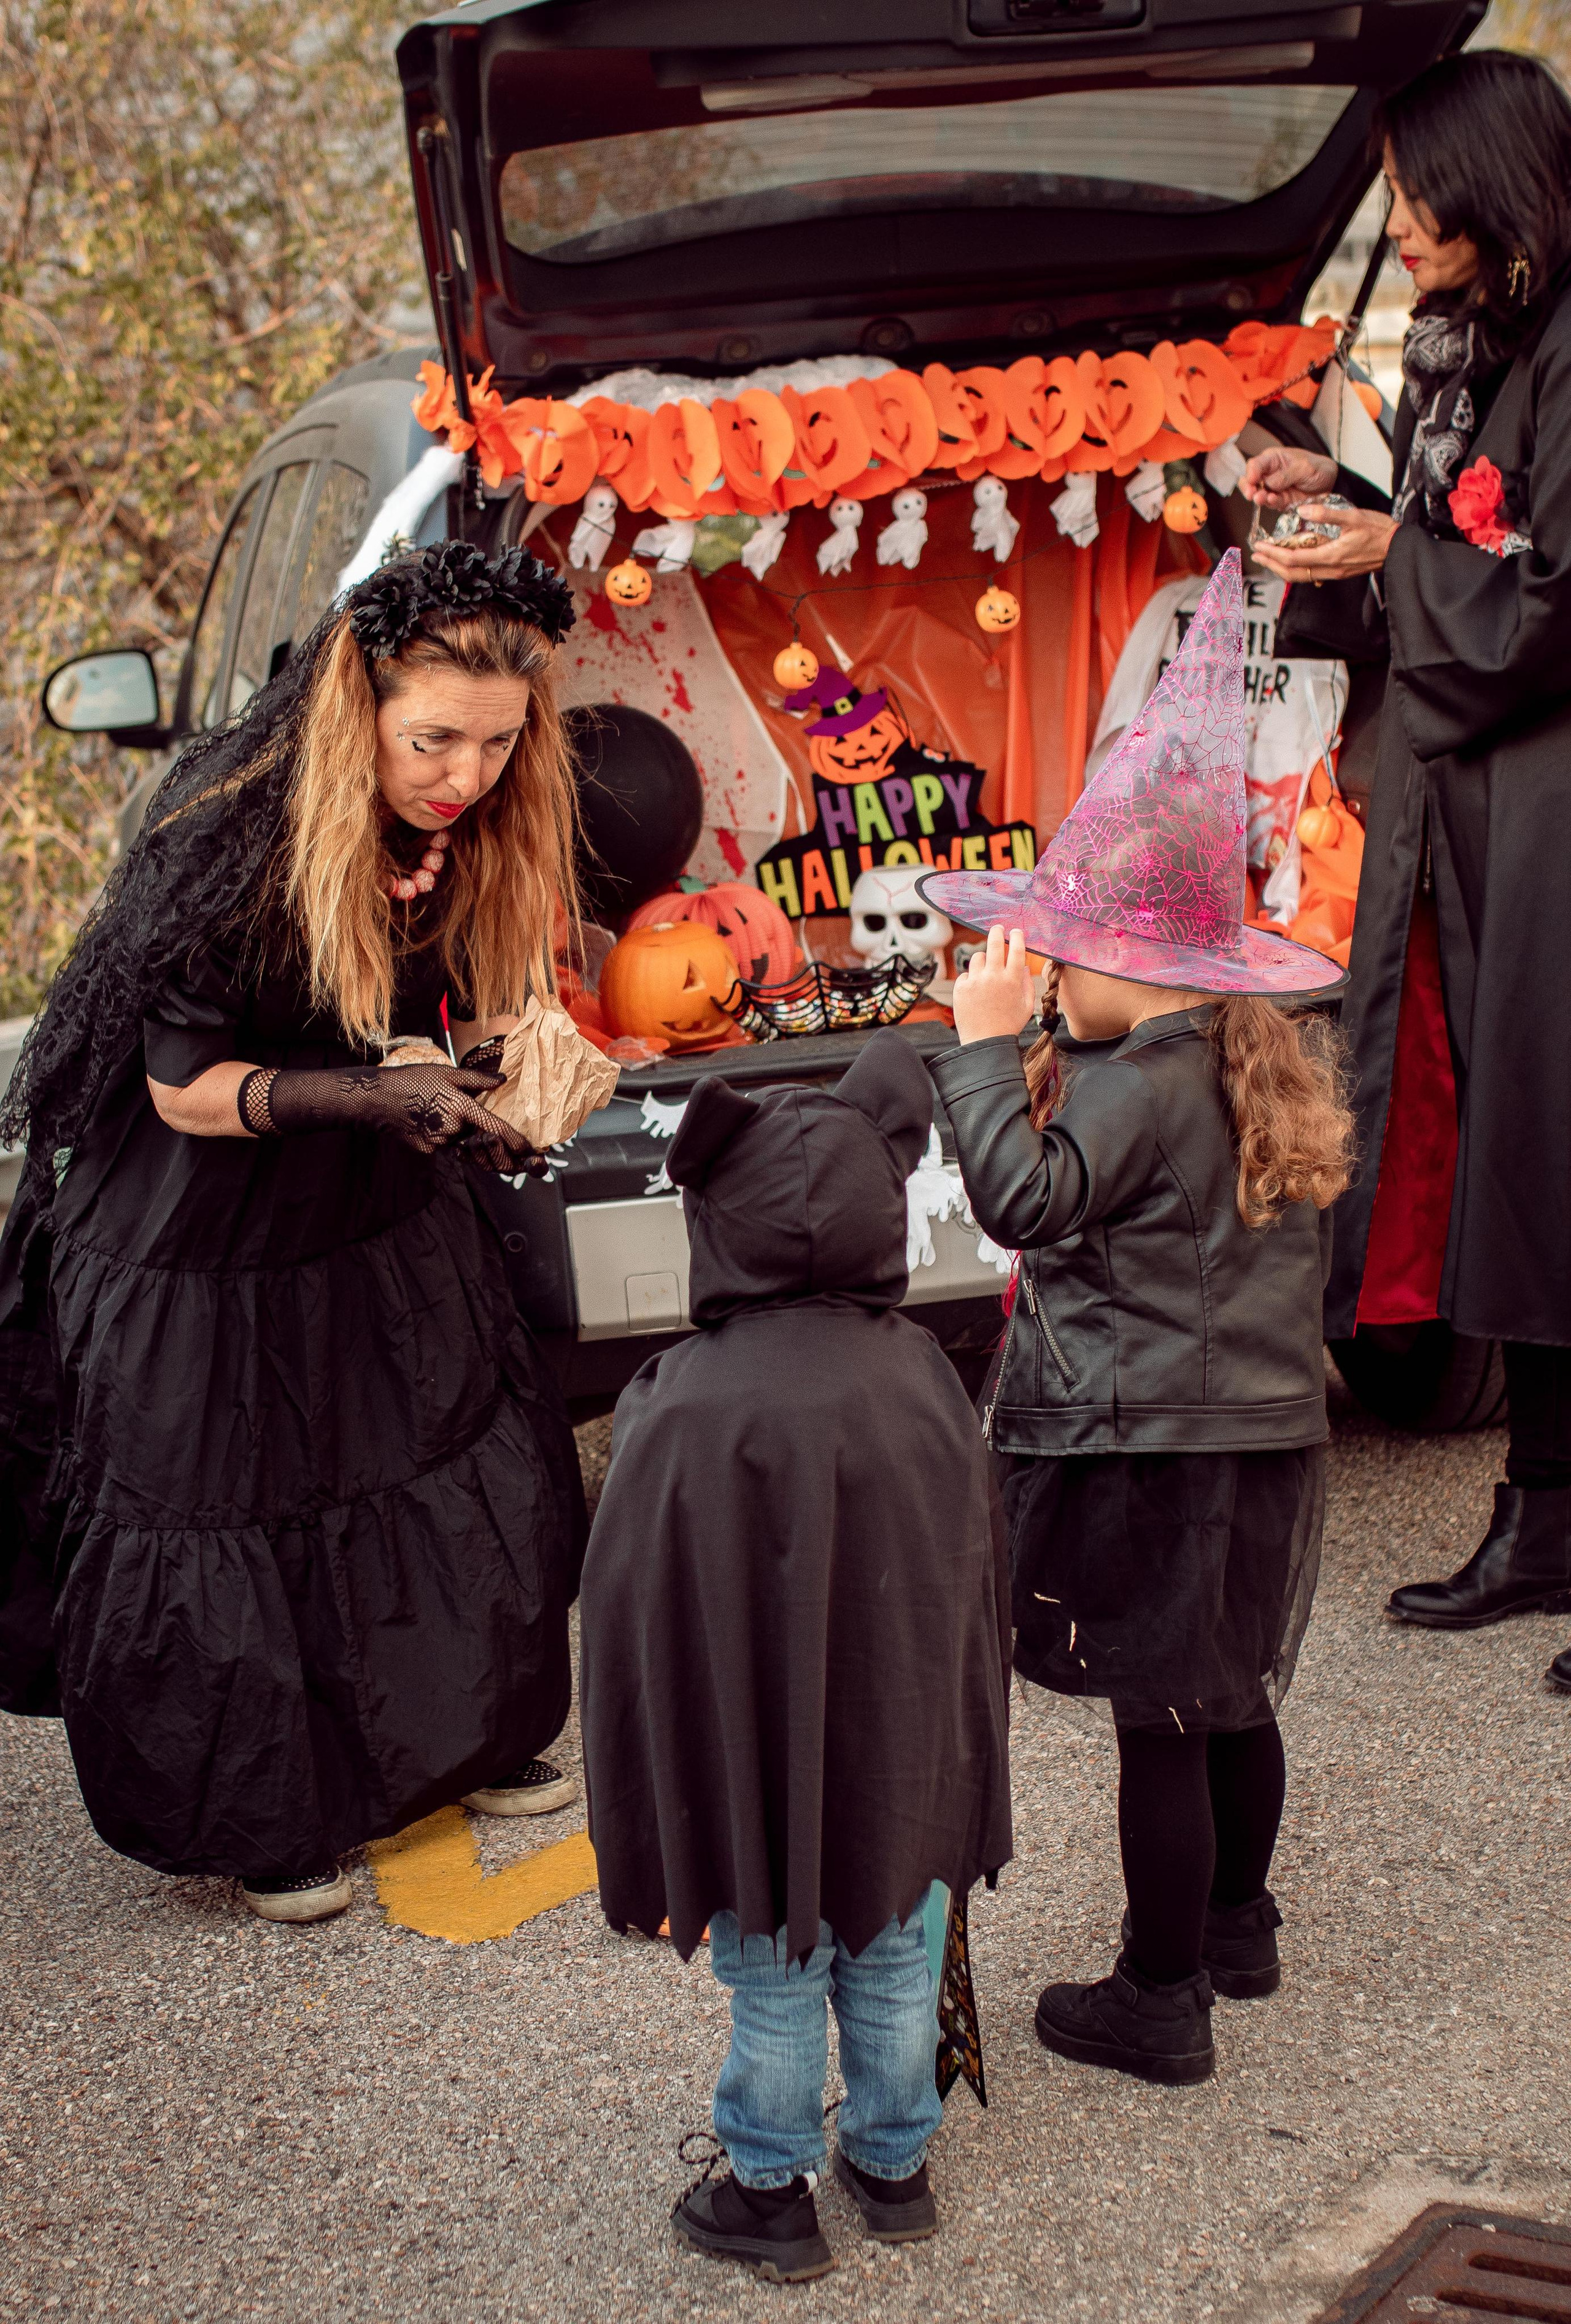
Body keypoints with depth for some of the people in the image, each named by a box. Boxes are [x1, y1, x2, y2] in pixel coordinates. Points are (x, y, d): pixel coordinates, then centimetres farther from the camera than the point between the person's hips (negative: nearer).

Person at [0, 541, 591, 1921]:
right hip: (209, 1251, -6)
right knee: (236, 1531, 5)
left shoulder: (482, 836, -9)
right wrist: (379, 1097, -34)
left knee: (472, 1481, 14)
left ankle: (461, 1741, 39)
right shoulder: (235, 839, -28)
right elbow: (187, 1086, -23)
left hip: (391, 1233, 6)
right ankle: (254, 1818, 28)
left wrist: (497, 1070, -17)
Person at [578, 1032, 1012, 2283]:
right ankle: (896, 2162, 37)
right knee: (890, 1951, 21)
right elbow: (973, 1566, 3)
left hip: (759, 1749, -4)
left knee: (775, 1974, 12)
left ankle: (774, 2193, 27)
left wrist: (644, 1817, -3)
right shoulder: (919, 1378, -9)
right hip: (899, 1742, 4)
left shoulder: (685, 1415, -23)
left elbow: (638, 1618, -16)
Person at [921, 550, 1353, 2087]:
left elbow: (1026, 1197, -27)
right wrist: (1066, 1083, 14)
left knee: (1160, 1724, -1)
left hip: (1150, 1446, -9)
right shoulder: (1274, 1063, 8)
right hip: (1267, 1428, 9)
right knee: (1234, 1699, 22)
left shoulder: (1138, 1082, -20)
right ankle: (1237, 1924, 38)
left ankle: (1158, 2003, 7)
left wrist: (989, 1045, -21)